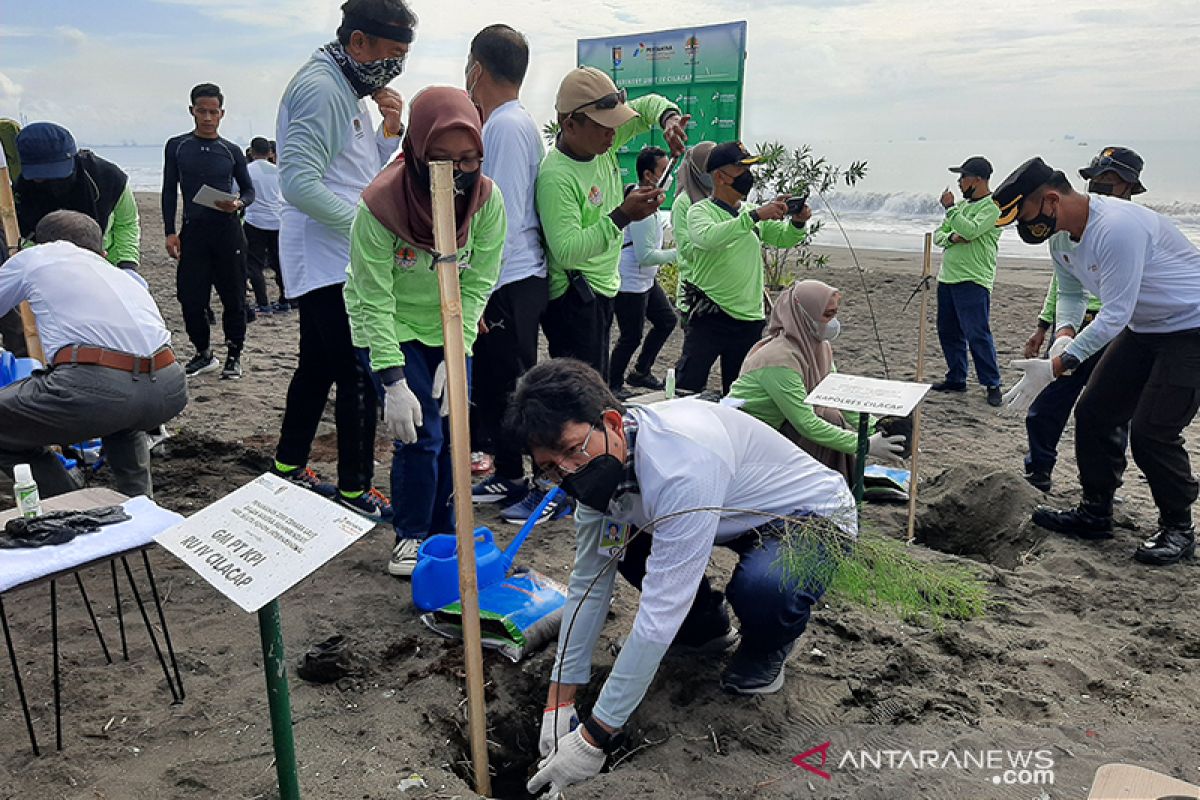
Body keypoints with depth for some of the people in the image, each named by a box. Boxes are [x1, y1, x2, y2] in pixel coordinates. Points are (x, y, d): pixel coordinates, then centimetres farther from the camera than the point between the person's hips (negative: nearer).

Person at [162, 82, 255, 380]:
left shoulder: (231, 151, 7)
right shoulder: (177, 146, 7)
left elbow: (249, 190, 13)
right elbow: (169, 192, 7)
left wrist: (238, 204, -10)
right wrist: (170, 232, 0)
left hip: (227, 230, 0)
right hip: (193, 231, 1)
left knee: (233, 297, 1)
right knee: (191, 298, 0)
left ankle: (234, 356, 14)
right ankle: (204, 354, 18)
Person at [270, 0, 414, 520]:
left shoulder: (349, 90, 19)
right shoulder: (320, 88, -14)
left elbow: (364, 173, 24)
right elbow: (300, 183, -23)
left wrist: (388, 131, 7)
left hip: (338, 261, 11)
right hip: (329, 263, -11)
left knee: (318, 365, 17)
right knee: (362, 374, -8)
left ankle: (288, 467, 30)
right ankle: (355, 490, 1)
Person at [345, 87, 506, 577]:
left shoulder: (487, 199, -19)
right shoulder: (380, 204, -29)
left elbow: (477, 285, -13)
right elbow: (375, 301, -24)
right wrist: (394, 383, -28)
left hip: (448, 326, 4)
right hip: (391, 328, -3)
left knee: (451, 431, 3)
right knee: (420, 434, -9)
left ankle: (443, 533, 23)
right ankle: (411, 536, 13)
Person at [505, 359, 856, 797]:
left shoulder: (680, 461, -40)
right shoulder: (599, 462, -14)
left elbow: (661, 610, -39)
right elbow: (587, 583, -6)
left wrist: (593, 738, -33)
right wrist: (559, 701, -8)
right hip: (739, 515, 7)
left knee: (759, 585, -37)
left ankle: (766, 650, 0)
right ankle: (707, 626, 20)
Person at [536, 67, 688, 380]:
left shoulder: (599, 141, 1)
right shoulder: (555, 177, -24)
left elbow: (649, 104, 13)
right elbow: (567, 252, -29)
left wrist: (670, 119, -10)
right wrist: (623, 216, -33)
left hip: (601, 289, 9)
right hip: (573, 299, -9)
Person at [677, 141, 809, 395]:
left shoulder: (752, 212, 12)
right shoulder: (700, 211, -6)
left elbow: (783, 238, 13)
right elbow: (709, 237, -27)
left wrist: (797, 222, -9)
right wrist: (755, 216, -31)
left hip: (750, 319, 6)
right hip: (710, 316, -6)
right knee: (688, 389, -5)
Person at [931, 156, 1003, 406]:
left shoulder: (993, 206, -7)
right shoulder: (962, 204, 18)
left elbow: (970, 230, -22)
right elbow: (938, 234, 16)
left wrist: (950, 208, -11)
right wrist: (951, 237, -6)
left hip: (973, 281, -8)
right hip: (947, 277, 8)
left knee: (978, 334, -9)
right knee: (948, 332, 12)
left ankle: (992, 385, -1)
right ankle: (956, 378, 23)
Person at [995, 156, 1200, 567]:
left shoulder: (1117, 228, -31)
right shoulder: (1061, 235, -2)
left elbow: (1114, 315, -32)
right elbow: (1070, 292, 11)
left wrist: (1054, 367, -32)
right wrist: (1064, 333, -11)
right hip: (1143, 329, 9)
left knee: (1151, 432, -13)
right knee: (1093, 413, 6)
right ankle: (1095, 513, 19)